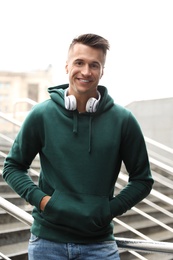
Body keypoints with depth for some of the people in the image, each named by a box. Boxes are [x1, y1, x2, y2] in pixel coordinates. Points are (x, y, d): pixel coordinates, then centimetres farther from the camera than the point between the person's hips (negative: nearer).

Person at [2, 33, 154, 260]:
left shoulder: (123, 120, -4)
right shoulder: (41, 115, -4)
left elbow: (142, 179, 5)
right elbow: (13, 167, 6)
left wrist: (111, 208, -7)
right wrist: (39, 198, -8)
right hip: (47, 240, 1)